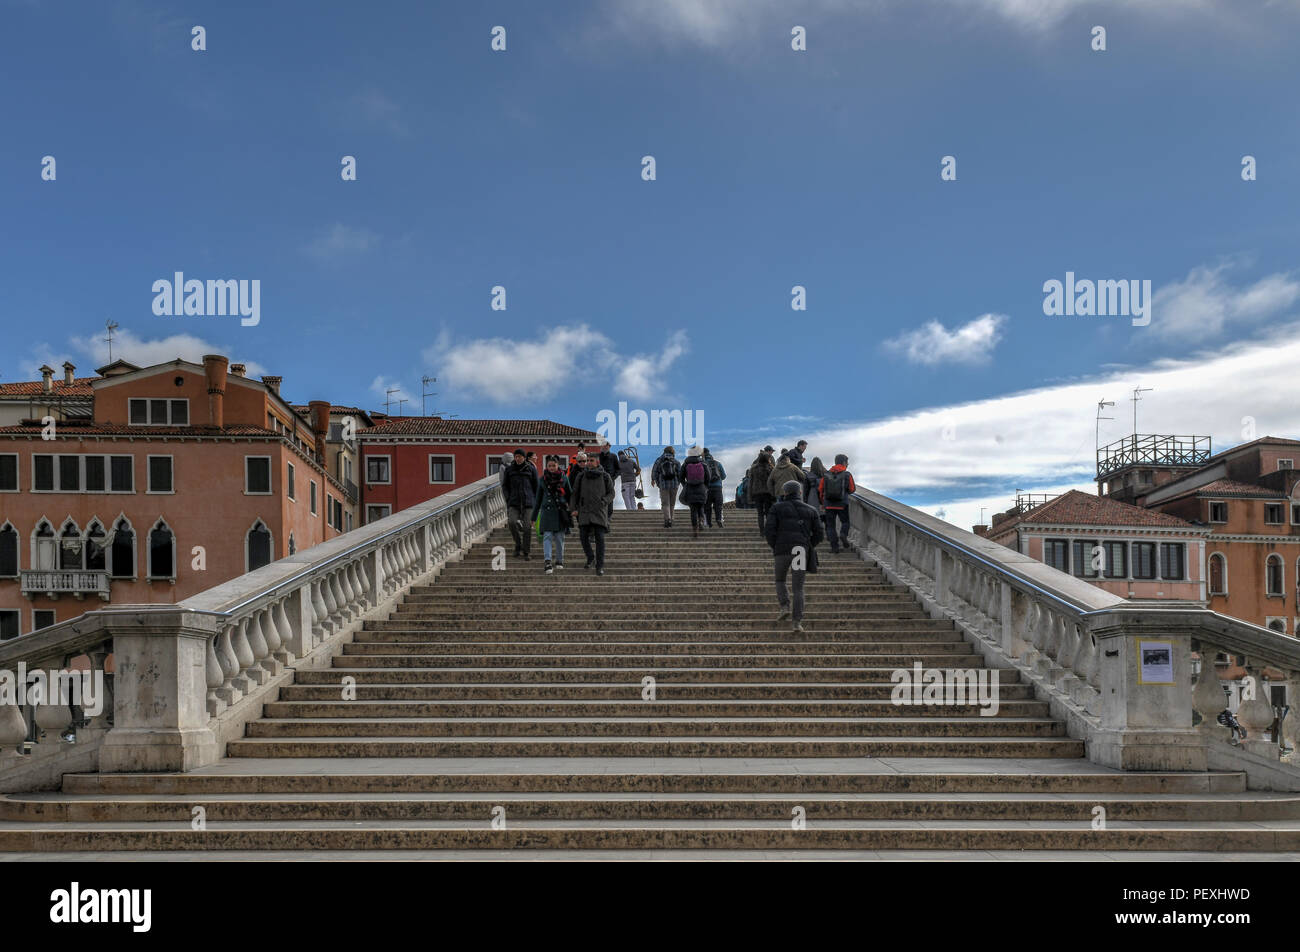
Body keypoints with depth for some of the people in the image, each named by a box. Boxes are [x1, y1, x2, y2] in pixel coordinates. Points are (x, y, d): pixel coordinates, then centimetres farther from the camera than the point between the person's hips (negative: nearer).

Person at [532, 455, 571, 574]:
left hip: (561, 511, 0)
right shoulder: (542, 479, 7)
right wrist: (534, 517, 12)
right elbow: (538, 499, 13)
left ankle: (559, 561, 21)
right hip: (547, 511, 0)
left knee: (559, 537, 5)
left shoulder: (564, 478, 5)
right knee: (547, 536, -12)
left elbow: (569, 495, 11)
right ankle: (547, 563, -22)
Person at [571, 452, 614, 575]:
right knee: (583, 536, -2)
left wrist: (603, 502, -11)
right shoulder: (581, 476, 6)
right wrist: (575, 508, 2)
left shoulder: (605, 476, 1)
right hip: (585, 511, 2)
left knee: (599, 537, -9)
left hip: (600, 511, -2)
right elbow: (575, 493, 12)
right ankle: (591, 558, 22)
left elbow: (611, 493, 6)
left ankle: (600, 566, -6)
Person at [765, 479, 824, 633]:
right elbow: (819, 534, 8)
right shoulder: (810, 510, 13)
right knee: (798, 588, 5)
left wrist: (775, 548, 9)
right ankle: (796, 622, -6)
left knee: (780, 580, 23)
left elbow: (770, 530, -4)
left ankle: (785, 607, 2)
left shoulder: (777, 508, 7)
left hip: (782, 550, -1)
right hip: (802, 552, 1)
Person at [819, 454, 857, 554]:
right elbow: (852, 489, 1)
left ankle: (834, 545, 0)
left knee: (830, 525, 8)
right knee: (845, 522, 16)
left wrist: (823, 502, 19)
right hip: (842, 504, -1)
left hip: (829, 504, 1)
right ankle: (843, 534, -12)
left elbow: (821, 489, 6)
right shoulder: (847, 475, -4)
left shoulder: (826, 474, 3)